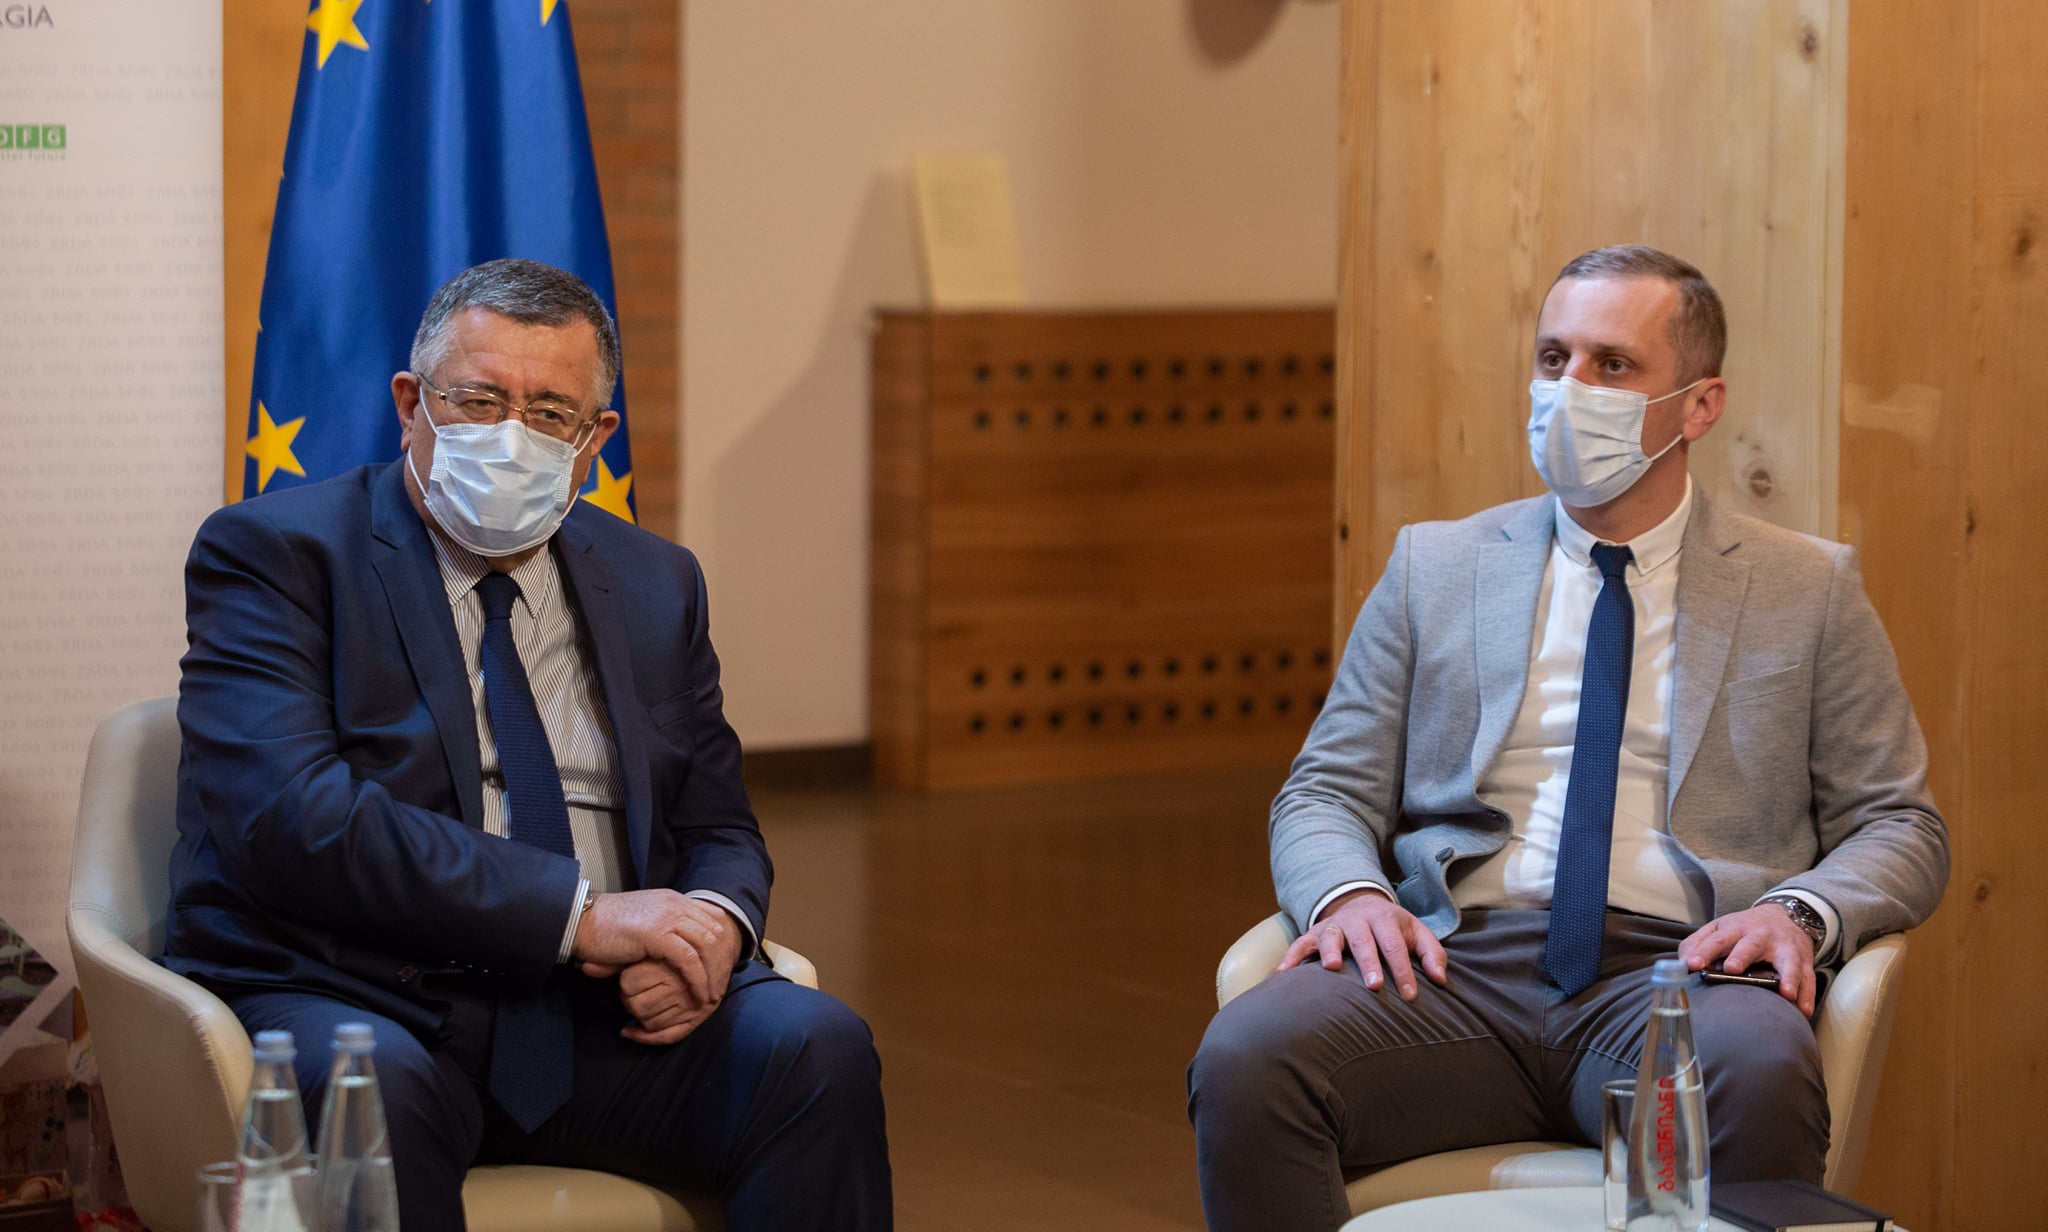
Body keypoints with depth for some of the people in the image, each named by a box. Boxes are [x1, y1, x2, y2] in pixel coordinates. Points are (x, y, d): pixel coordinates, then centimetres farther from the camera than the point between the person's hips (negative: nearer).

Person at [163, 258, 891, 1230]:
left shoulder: (656, 584, 18)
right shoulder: (274, 552, 1)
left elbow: (716, 829, 21)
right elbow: (292, 820, -14)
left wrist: (713, 928, -6)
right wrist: (579, 912, -18)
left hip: (600, 1012, 5)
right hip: (357, 1000, -4)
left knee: (815, 1044, -24)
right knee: (370, 1085, -39)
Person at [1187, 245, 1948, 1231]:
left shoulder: (1808, 592, 15)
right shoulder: (1433, 568, 19)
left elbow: (1901, 826, 14)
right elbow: (1324, 794, 16)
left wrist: (1799, 911, -9)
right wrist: (1349, 892, -8)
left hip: (1674, 969, -1)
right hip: (1457, 962, 1)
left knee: (1758, 1071, -39)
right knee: (1246, 1054, -31)